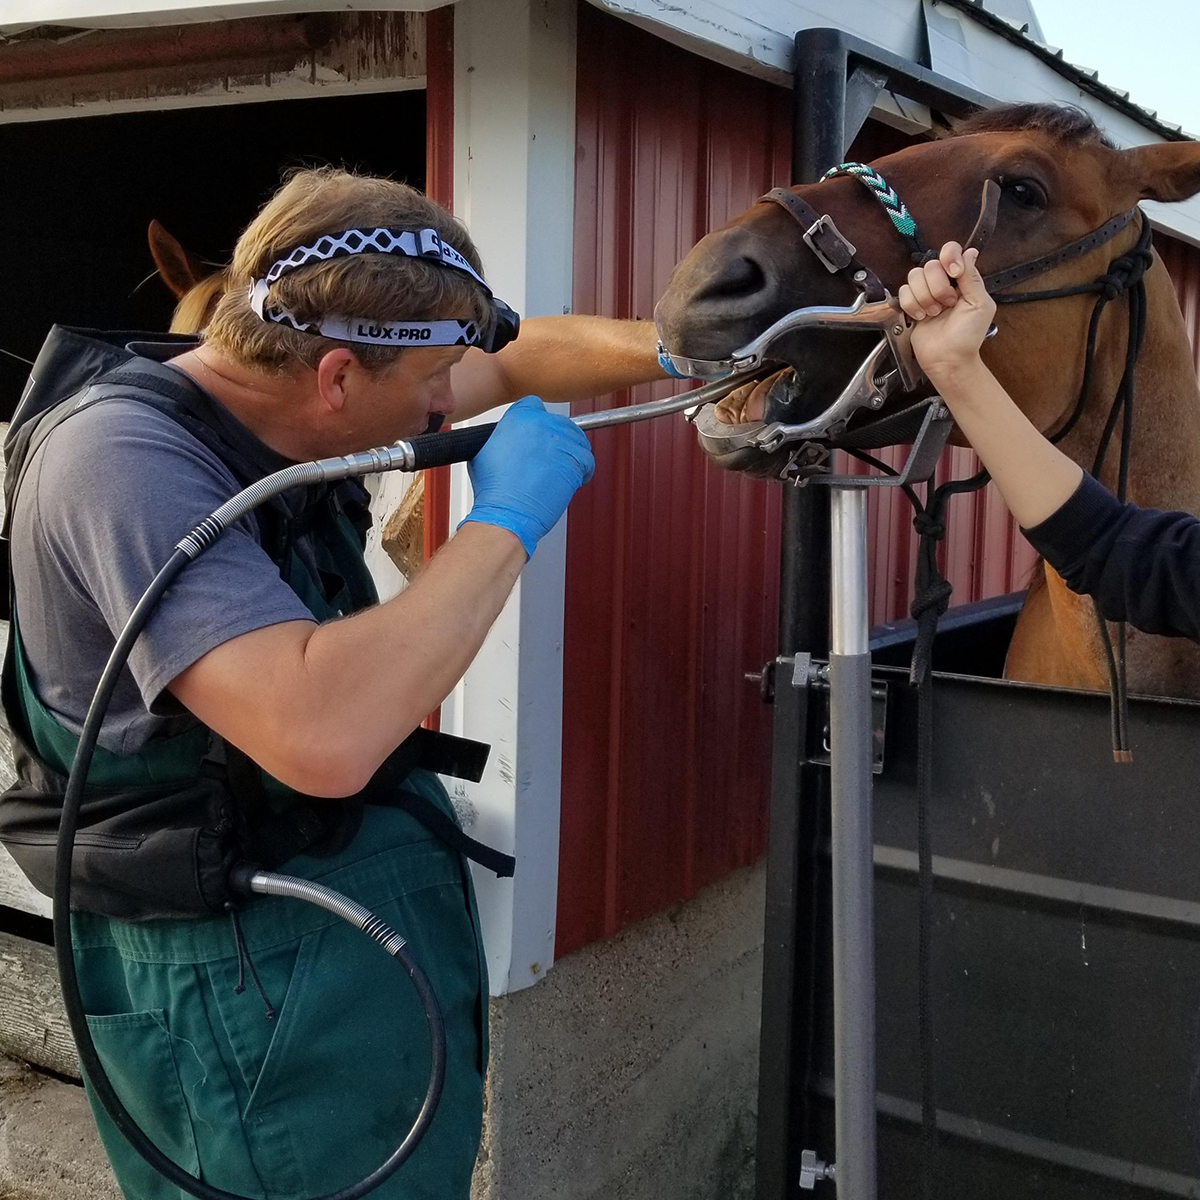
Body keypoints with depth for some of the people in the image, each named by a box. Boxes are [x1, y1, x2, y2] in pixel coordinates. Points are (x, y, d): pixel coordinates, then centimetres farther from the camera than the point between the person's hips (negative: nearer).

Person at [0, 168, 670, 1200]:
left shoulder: (280, 397, 1)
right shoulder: (126, 457, -26)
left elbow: (519, 358, 16)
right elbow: (323, 735, -39)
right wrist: (506, 524, -28)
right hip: (244, 988, -9)